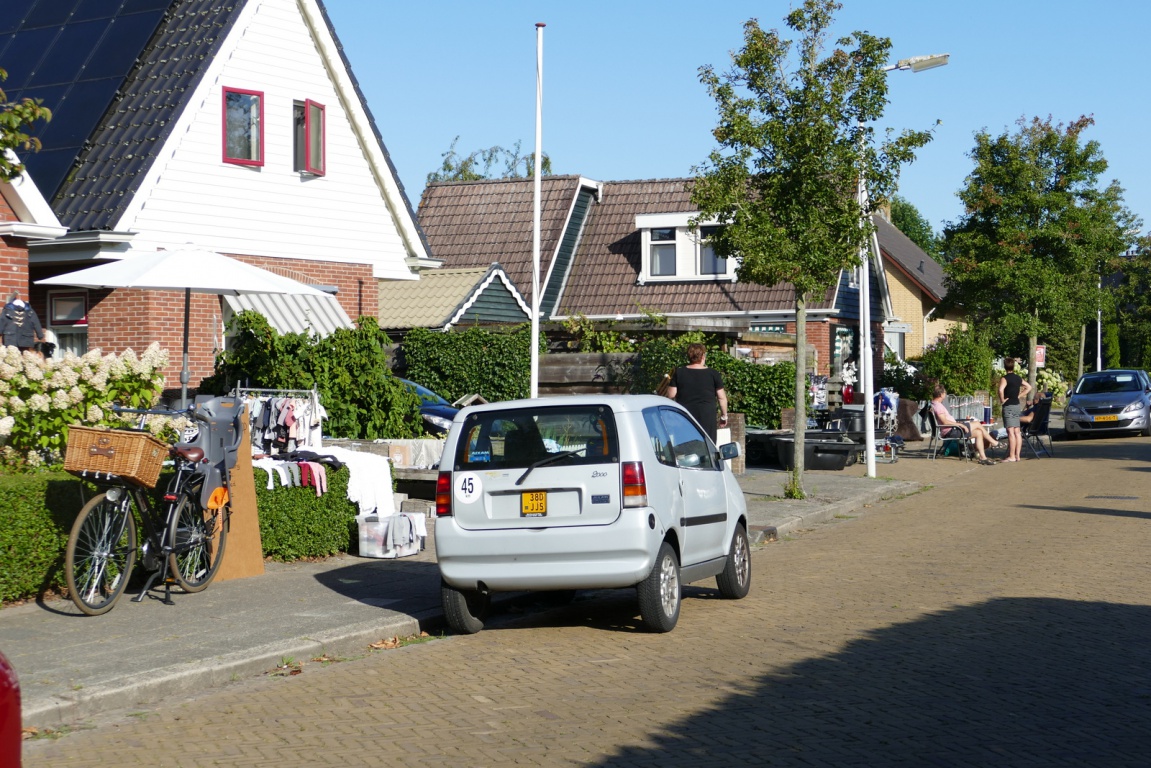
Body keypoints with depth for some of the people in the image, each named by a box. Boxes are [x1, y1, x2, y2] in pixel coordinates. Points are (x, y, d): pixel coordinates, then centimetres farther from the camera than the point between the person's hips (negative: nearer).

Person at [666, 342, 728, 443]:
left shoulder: (679, 372, 0)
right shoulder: (713, 374, -2)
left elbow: (671, 395, 1)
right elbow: (721, 397, 1)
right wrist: (724, 415, 12)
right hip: (707, 416, -1)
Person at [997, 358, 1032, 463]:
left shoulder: (1005, 378, -12)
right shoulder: (1018, 378, 10)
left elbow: (1001, 389, -31)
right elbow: (1028, 387, 22)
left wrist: (1002, 400, -16)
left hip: (1008, 406, -7)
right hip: (1017, 406, 7)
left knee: (1011, 432, -8)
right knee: (1017, 432, 9)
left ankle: (1011, 456, -9)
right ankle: (1017, 455, 12)